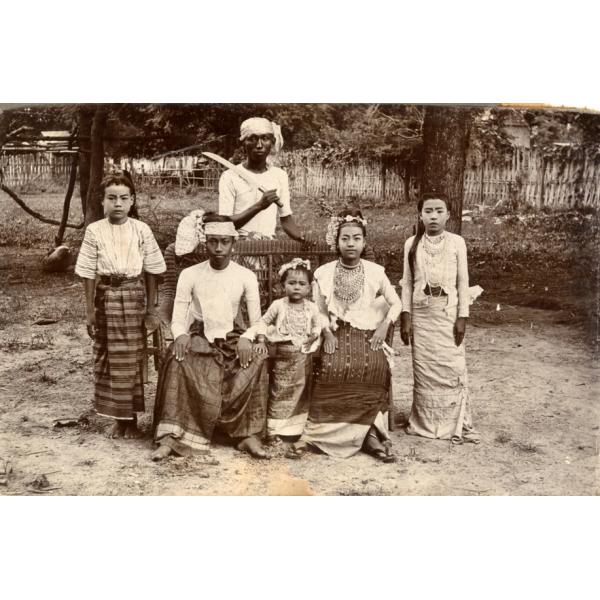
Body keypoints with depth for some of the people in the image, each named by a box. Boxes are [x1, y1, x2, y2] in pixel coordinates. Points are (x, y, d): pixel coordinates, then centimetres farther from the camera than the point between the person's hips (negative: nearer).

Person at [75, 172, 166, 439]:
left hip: (133, 296, -1)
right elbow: (89, 274, 1)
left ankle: (131, 418, 17)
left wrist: (151, 308, 2)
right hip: (105, 297, 1)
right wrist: (90, 310, -1)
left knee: (131, 359, 3)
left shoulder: (141, 230, -1)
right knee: (106, 358, 5)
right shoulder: (95, 231, -1)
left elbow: (151, 272, 3)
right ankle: (117, 418, 19)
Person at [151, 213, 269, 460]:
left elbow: (256, 321, 0)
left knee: (255, 362, -30)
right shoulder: (189, 275, -1)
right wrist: (181, 335, -24)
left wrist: (246, 338, -22)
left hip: (231, 339, 1)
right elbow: (177, 319, -1)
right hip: (198, 338, 0)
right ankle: (172, 437, -31)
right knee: (177, 363, -32)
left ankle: (248, 434, -21)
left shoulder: (246, 276, 0)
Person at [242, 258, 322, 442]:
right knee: (278, 392, 3)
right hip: (283, 355, -2)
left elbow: (318, 326, 11)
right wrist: (261, 341, -11)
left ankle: (297, 428, 22)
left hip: (304, 357, 2)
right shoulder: (278, 305, -5)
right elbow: (263, 322, 0)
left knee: (302, 392, 10)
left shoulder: (312, 307, 0)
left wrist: (315, 335, -9)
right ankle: (273, 429, 10)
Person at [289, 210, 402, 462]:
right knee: (332, 369, -31)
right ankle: (311, 434, -22)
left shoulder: (376, 272, 4)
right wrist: (327, 333, -5)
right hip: (338, 335, 0)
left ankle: (370, 434, -18)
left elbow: (396, 303, 12)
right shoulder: (324, 273, 3)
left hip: (368, 336, 0)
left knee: (375, 368, -31)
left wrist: (384, 325, -3)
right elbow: (319, 311, 11)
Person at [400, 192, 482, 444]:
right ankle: (424, 423, 17)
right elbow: (407, 282, 6)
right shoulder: (412, 244, 4)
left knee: (453, 367, -3)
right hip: (421, 313, 1)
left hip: (448, 312, -1)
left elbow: (463, 281, 0)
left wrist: (462, 316, -5)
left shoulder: (456, 242, 0)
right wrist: (406, 316, 0)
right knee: (423, 367, 6)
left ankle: (456, 425, 8)